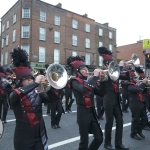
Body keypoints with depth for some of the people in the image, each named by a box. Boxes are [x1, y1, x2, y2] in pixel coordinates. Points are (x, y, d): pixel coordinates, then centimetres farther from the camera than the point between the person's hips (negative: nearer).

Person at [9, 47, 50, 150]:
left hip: (40, 135, 4)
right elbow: (18, 94, -31)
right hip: (23, 137, -3)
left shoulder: (38, 93, 3)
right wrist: (36, 83, -29)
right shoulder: (14, 95, -8)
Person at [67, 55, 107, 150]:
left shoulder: (90, 81, 11)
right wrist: (95, 76, -24)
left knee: (99, 138, 13)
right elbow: (84, 89, -33)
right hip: (83, 113, -6)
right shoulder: (75, 82, -9)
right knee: (84, 140, 5)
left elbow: (102, 93, 6)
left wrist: (103, 80, -6)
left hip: (92, 112, 7)